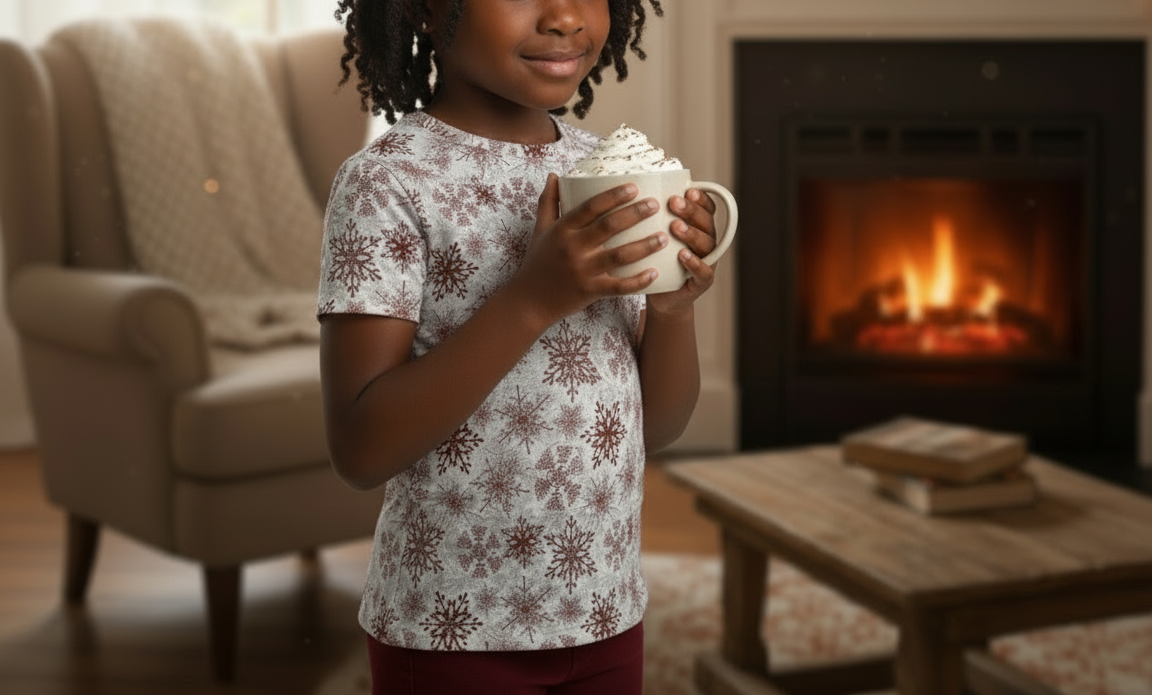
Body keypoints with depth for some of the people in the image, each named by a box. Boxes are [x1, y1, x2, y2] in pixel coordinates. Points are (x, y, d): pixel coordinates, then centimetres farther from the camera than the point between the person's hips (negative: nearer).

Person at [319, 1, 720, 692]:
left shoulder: (606, 173, 3)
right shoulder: (386, 182, -13)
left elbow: (659, 426, 5)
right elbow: (360, 450, -20)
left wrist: (673, 304, -14)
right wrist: (535, 298, -27)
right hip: (454, 633, -5)